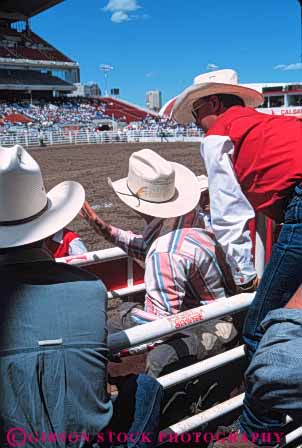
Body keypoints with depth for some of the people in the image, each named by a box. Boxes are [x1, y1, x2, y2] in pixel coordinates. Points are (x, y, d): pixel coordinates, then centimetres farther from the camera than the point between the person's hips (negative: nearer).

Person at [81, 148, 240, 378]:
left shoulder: (165, 255, -33)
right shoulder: (191, 213, -5)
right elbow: (147, 247, 13)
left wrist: (127, 312, -10)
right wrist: (104, 228, 7)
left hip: (210, 330, -10)